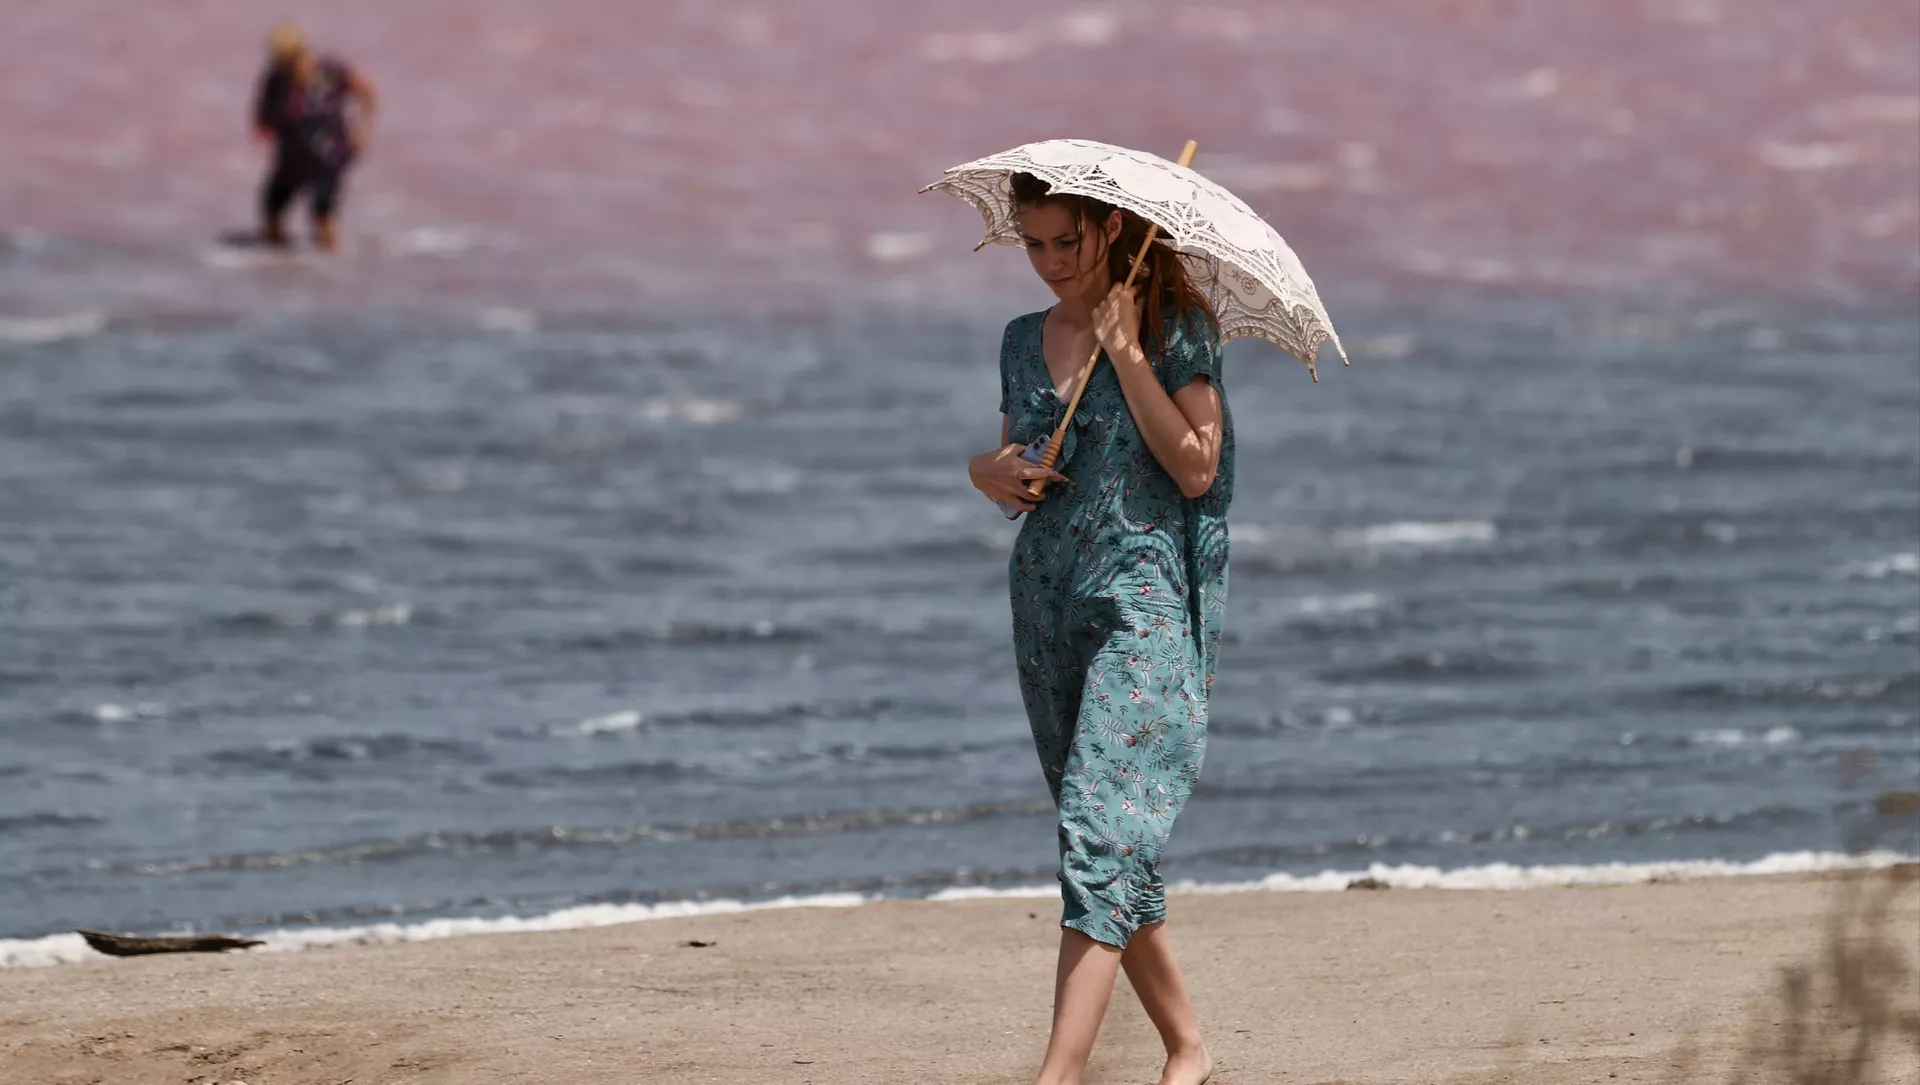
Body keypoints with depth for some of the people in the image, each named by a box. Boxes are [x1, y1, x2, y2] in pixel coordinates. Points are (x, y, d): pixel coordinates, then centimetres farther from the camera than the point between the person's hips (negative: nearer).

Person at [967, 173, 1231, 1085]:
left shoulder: (1174, 329, -3)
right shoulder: (1024, 342, 13)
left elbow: (1195, 465, -12)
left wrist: (1127, 352, -14)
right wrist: (989, 472, -1)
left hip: (1143, 599, -7)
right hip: (1047, 601, 7)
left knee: (1101, 824, -18)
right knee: (1112, 845, 10)